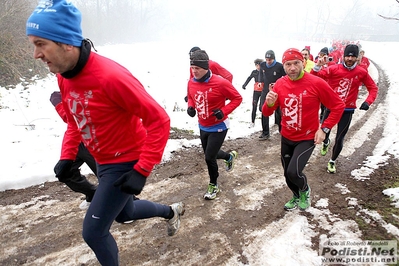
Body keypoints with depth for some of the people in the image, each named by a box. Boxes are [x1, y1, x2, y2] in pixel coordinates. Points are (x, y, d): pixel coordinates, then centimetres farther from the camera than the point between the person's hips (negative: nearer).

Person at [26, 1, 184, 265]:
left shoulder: (110, 76, -30)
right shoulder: (64, 76, -3)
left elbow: (159, 120, -26)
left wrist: (142, 171, -26)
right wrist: (67, 156, 3)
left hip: (127, 163, -8)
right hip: (104, 162, 9)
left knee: (93, 231, 0)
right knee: (123, 213, 27)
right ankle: (171, 211, 52)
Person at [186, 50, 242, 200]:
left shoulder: (220, 83, -24)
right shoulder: (191, 83, -7)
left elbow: (237, 98, -14)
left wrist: (223, 111, -25)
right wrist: (190, 107, -7)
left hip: (218, 127, -6)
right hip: (203, 127, 7)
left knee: (209, 157, -3)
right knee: (210, 154, 20)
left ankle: (213, 186, 24)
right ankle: (230, 156, 54)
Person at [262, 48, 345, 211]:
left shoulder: (316, 83, -17)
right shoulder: (280, 84, -7)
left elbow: (338, 106, -8)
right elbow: (267, 113, -3)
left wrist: (324, 128, -15)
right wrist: (269, 104, -26)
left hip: (307, 138, -4)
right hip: (286, 138, 4)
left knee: (293, 172, -18)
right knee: (287, 174, 16)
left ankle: (305, 190, 18)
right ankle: (296, 196, 48)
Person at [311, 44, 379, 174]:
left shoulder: (362, 72, -3)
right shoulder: (334, 69, -7)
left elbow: (373, 88, 7)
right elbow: (316, 77, -12)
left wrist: (368, 102, -8)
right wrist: (317, 66, -32)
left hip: (347, 111, 0)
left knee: (339, 139, 1)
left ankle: (332, 161, 26)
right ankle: (326, 143, 50)